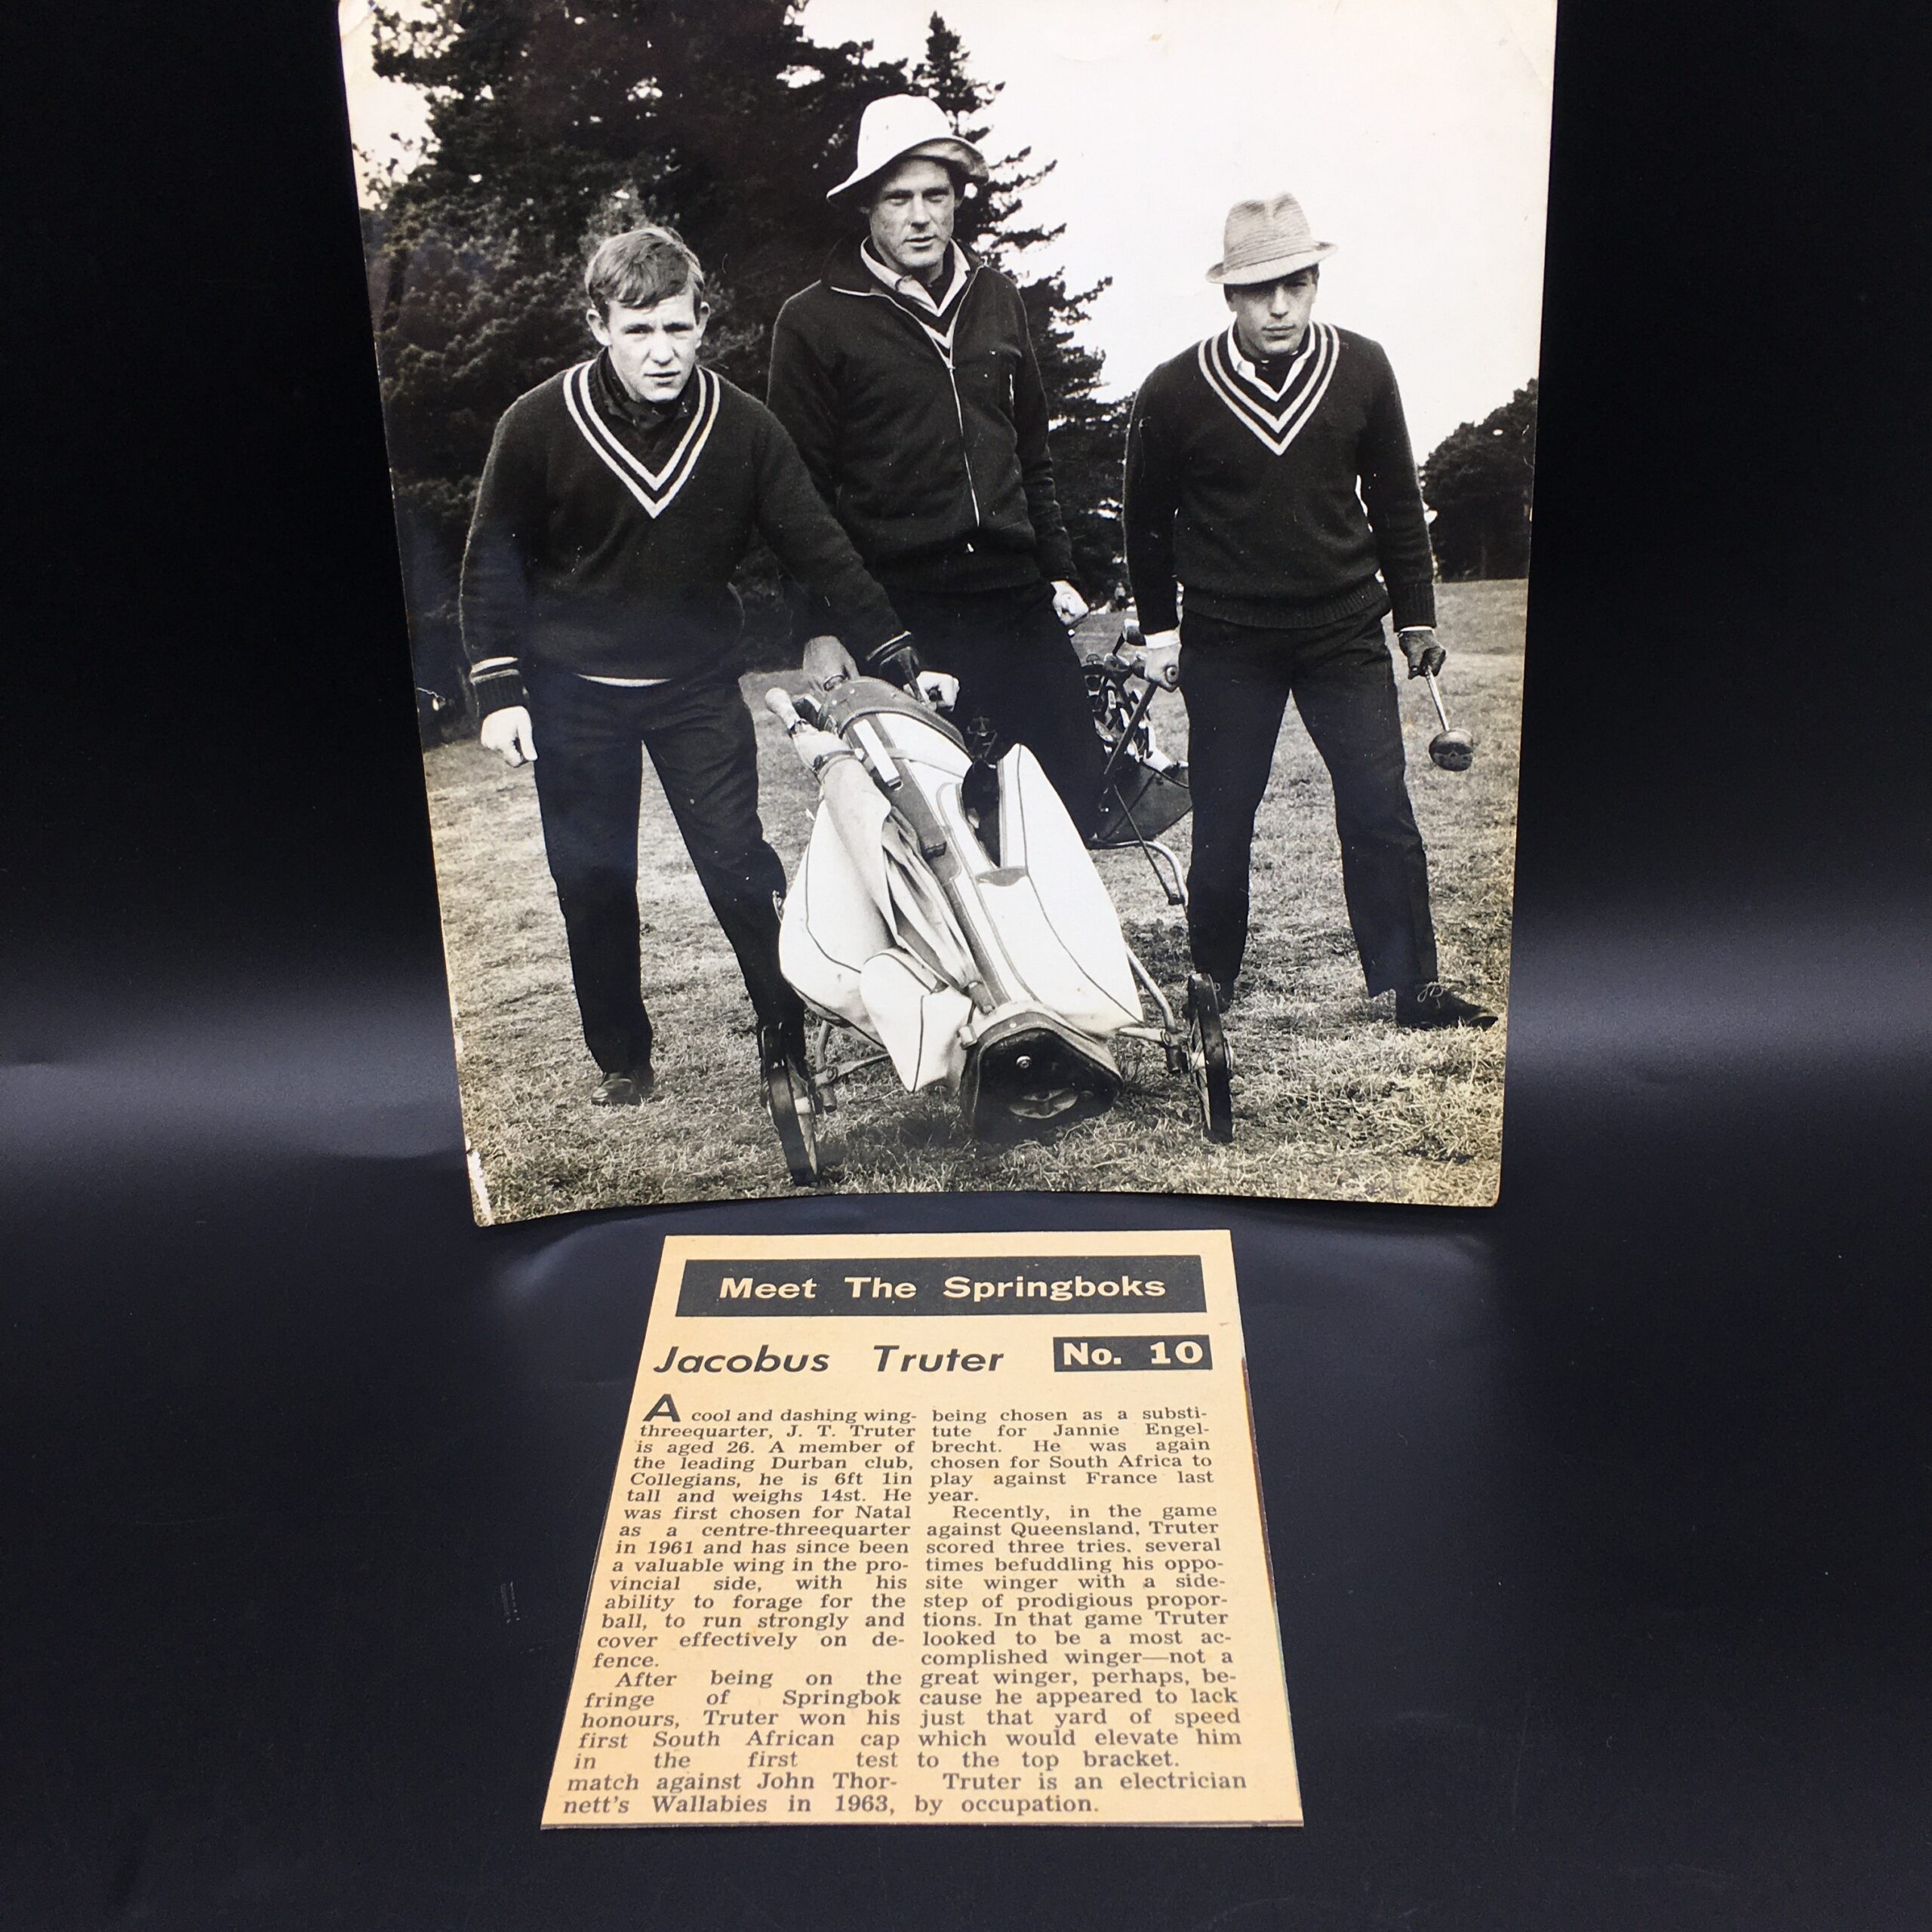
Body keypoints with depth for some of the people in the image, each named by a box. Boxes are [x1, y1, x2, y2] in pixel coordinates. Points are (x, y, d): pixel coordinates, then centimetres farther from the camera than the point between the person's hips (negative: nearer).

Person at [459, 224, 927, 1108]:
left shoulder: (743, 427, -8)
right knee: (592, 879, 6)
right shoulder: (538, 424, -11)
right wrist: (498, 689, -7)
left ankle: (789, 1034, 10)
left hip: (698, 683, 0)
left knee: (738, 861, -5)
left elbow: (818, 547, -5)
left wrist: (895, 652, -10)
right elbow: (494, 558, -2)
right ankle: (622, 1061, 22)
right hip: (574, 691, 0)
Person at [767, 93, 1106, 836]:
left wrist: (1058, 571, 16)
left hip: (1015, 601, 4)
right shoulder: (814, 320, -1)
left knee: (1076, 788, 4)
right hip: (897, 615, -4)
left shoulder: (996, 298, 13)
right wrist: (819, 626, -6)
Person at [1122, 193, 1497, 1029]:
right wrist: (1159, 627, 9)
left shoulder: (1361, 370, 1)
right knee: (1221, 825, 4)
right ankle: (1211, 985, 22)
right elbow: (1146, 517, 7)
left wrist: (1415, 613, 10)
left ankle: (1411, 986, 9)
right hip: (1225, 643, -1)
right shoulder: (1173, 393, -5)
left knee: (1382, 813, -2)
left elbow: (1394, 499, 10)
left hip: (1345, 629, 1)